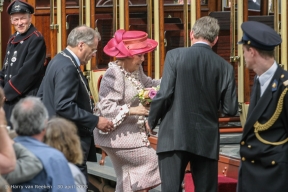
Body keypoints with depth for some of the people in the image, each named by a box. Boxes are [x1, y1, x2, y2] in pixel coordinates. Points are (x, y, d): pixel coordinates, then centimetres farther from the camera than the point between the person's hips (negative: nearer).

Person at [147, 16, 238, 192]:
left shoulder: (175, 55, -4)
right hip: (207, 139, 2)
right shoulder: (224, 66, 2)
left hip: (174, 137, -2)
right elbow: (230, 109, 2)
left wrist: (151, 121, 6)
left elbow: (165, 94, -10)